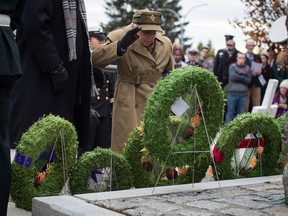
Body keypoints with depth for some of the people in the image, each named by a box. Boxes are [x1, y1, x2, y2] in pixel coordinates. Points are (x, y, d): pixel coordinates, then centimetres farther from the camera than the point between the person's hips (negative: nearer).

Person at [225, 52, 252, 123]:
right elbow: (233, 77, -12)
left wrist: (238, 77, -7)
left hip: (243, 94, 2)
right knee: (230, 112, 0)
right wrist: (243, 78, -4)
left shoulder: (247, 68, 9)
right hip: (233, 93, -2)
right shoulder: (232, 66, 4)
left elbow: (248, 80, -2)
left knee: (241, 113, 5)